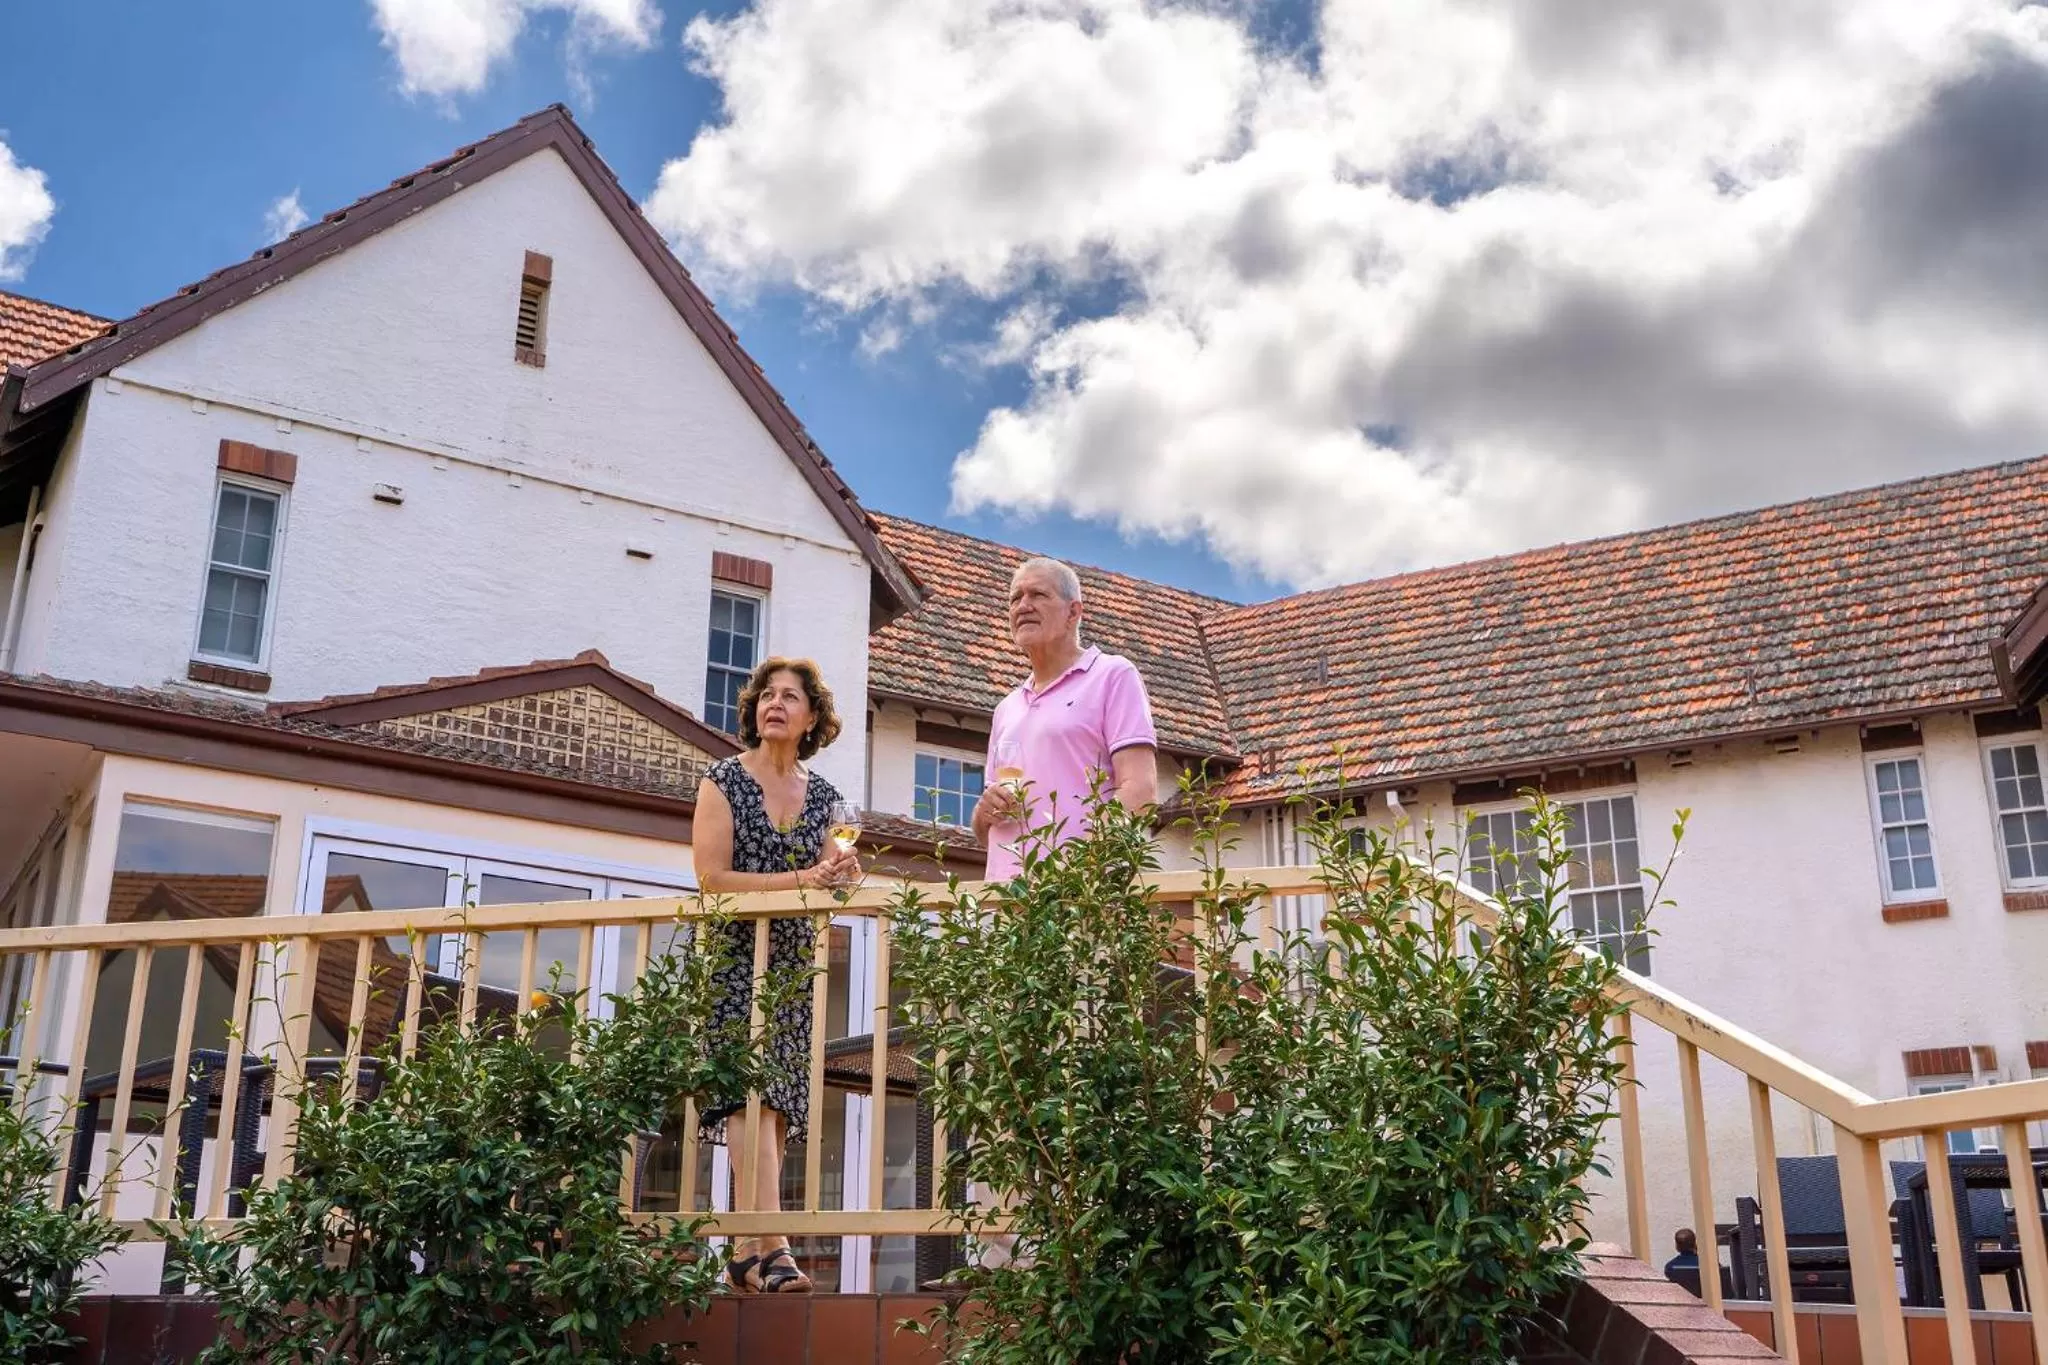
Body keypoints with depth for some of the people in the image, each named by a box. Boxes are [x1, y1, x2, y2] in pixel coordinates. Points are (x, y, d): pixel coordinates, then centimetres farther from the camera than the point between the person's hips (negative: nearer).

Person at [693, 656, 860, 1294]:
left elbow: (830, 881, 13)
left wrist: (844, 874, -11)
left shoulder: (821, 793, 12)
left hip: (793, 962, 5)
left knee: (778, 1106, 1)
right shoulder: (724, 780, -2)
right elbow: (711, 876, -12)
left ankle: (743, 1254, 6)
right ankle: (771, 1248, -24)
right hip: (734, 956, -5)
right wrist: (800, 880, -18)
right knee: (754, 1095, -18)